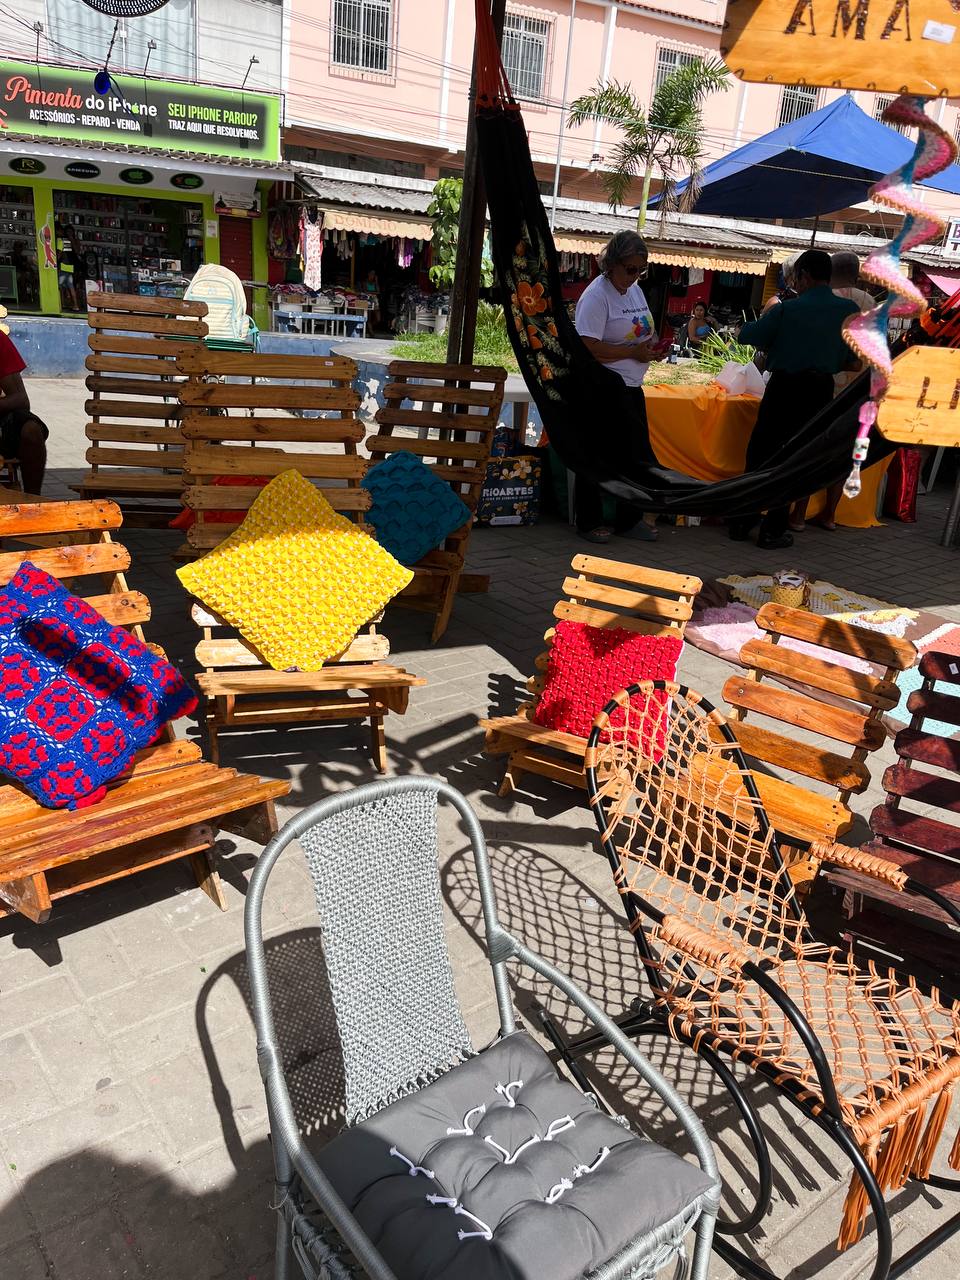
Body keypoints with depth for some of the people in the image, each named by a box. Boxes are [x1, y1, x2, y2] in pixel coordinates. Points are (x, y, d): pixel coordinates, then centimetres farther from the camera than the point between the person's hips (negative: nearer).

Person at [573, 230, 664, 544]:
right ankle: (589, 521, 12)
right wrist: (634, 352, -20)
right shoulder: (596, 295, -13)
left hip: (632, 387, 9)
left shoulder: (635, 290, 14)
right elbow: (589, 348, -23)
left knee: (636, 453, 11)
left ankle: (629, 518, 23)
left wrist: (653, 344, 2)